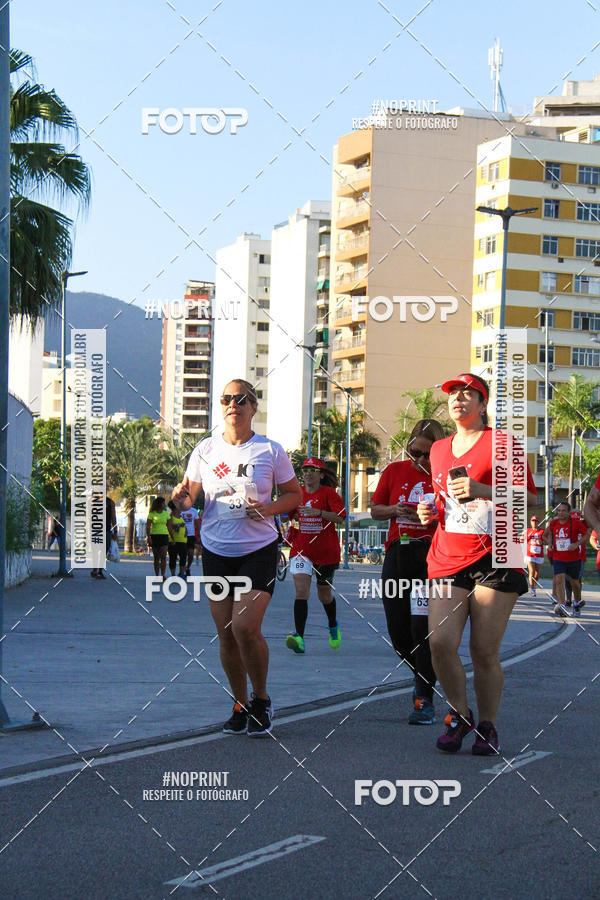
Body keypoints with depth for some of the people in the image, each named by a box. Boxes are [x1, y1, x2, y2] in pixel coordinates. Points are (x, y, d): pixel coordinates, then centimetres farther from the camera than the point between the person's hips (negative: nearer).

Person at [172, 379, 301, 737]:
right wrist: (182, 498, -14)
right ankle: (241, 706, 20)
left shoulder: (270, 450, -1)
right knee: (226, 634, 4)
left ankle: (261, 700, 5)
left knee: (246, 627, -17)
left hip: (259, 549, -3)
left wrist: (268, 509, -12)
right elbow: (189, 498, 11)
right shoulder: (205, 450, 5)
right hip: (216, 550, 3)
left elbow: (295, 494, 7)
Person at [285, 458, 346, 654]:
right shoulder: (298, 493, 6)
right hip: (301, 549, 2)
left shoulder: (329, 493, -5)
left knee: (324, 594, 13)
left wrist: (318, 512, -27)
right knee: (301, 591, -16)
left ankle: (333, 625, 44)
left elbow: (340, 518, -16)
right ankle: (299, 638, -25)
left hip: (326, 550, -2)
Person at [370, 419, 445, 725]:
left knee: (422, 628, -12)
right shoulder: (394, 471, 9)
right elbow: (375, 510, 14)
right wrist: (395, 510, -6)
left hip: (431, 555, -4)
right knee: (397, 631, 6)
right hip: (397, 554, 4)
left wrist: (434, 516, -20)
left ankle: (425, 700, -4)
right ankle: (422, 675, 34)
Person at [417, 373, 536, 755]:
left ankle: (488, 726, 13)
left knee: (485, 652, -4)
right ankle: (460, 715, 9)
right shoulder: (439, 450, 18)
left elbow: (528, 500, -4)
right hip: (447, 559, 4)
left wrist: (480, 489, -16)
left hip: (494, 559, -4)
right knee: (440, 641, -12)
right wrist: (432, 511, 10)